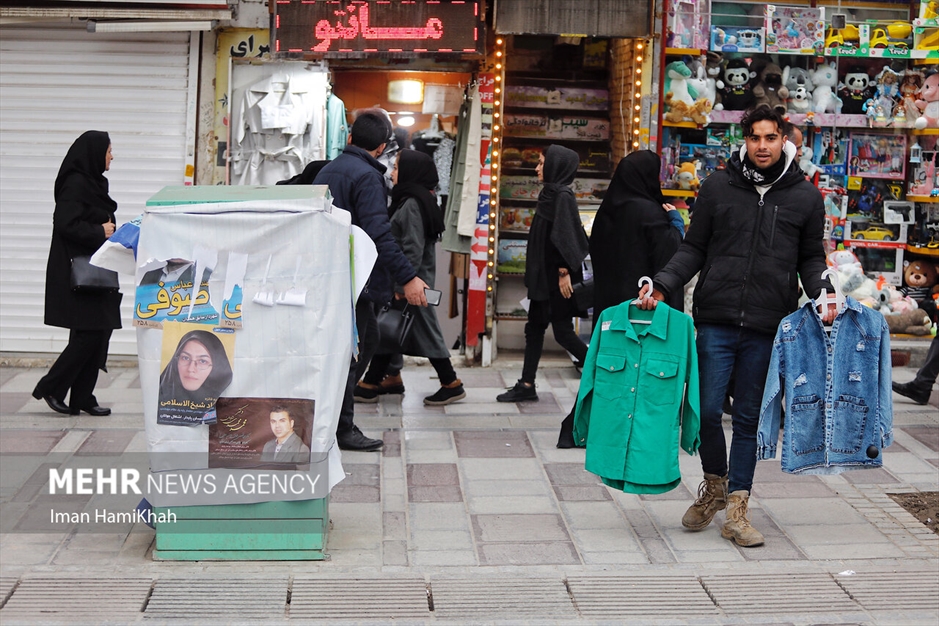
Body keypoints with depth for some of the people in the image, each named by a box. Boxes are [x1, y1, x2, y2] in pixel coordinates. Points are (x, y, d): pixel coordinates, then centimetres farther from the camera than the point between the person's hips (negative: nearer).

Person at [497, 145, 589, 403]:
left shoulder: (562, 195, -15)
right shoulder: (550, 193, 12)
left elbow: (564, 234, -21)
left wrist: (564, 271, -24)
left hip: (556, 275, -10)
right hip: (543, 274, 10)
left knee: (562, 330, -4)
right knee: (534, 328, 9)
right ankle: (527, 385, 12)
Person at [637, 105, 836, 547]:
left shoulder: (805, 196, 7)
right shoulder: (718, 186, 5)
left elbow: (810, 257, 13)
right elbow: (694, 248, 9)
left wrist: (822, 292, -6)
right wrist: (662, 285, -5)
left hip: (768, 328, 0)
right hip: (716, 322, 0)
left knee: (750, 418, 6)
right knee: (706, 410, -3)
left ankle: (736, 509, 15)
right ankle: (714, 485, 23)